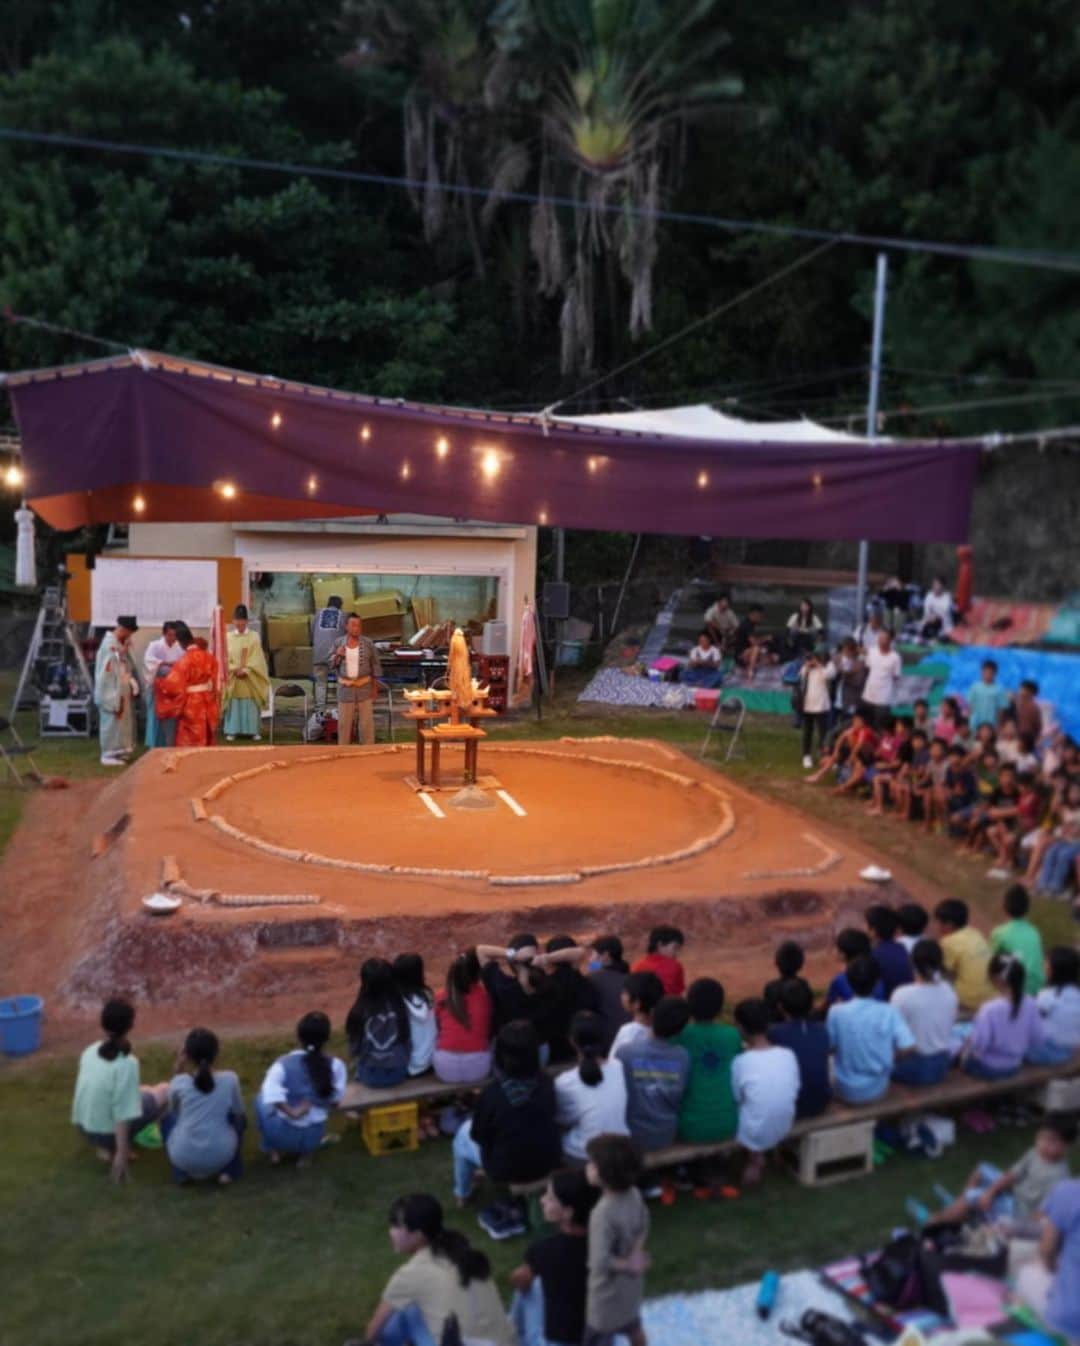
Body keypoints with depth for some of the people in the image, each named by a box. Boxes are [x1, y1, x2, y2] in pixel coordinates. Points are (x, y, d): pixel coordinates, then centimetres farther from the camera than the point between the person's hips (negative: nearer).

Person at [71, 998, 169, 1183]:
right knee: (165, 1091, 13)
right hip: (107, 1132, -6)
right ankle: (112, 1149, 8)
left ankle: (106, 1147, 13)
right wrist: (121, 1155, -18)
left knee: (144, 1091, 27)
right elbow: (123, 1114, -25)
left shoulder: (90, 1051, -4)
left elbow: (88, 1090, 10)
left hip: (84, 1127, 6)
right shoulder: (127, 1063, -25)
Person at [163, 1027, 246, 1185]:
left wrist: (178, 1070, 10)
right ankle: (228, 1170, 16)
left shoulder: (179, 1083, -7)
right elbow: (238, 1111, 11)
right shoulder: (230, 1079, -6)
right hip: (221, 1156, 0)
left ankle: (184, 1172, 16)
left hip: (184, 1157, 0)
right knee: (238, 1118, 30)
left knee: (168, 1118, 30)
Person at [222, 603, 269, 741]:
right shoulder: (228, 637, 4)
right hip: (233, 677, 1)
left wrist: (246, 670, -15)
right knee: (234, 704, 2)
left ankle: (253, 730, 6)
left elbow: (257, 658, -4)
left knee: (251, 705, 1)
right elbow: (225, 657, 0)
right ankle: (232, 731, 6)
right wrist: (235, 669, -13)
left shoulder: (254, 637, 1)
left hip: (250, 678, -1)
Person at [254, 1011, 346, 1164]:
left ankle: (274, 1150, 21)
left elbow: (271, 1094, -28)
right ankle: (306, 1153, 21)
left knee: (261, 1099, 27)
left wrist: (291, 1112, -21)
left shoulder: (284, 1063, -13)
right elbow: (335, 1101, -7)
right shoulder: (336, 1066, -9)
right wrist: (311, 1103, 5)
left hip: (284, 1136, -1)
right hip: (314, 1137, 2)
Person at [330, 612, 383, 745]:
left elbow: (375, 665, 1)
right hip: (345, 688, 1)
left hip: (364, 687, -1)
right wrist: (337, 655, -17)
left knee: (367, 721, 3)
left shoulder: (368, 643, -4)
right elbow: (332, 664, 3)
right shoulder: (338, 643, -1)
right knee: (344, 721, 7)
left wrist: (375, 686, 0)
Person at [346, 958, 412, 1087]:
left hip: (371, 1076, -1)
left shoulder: (360, 1012, -24)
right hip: (399, 1073, 1)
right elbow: (408, 1043, -4)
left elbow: (354, 1049, -10)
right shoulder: (401, 1007, -18)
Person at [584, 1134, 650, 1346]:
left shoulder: (603, 1213, -37)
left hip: (608, 1289, -7)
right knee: (633, 1328, 32)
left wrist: (628, 1265, -22)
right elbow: (643, 1226, 2)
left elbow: (600, 1261, -38)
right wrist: (635, 1254, -11)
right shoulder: (634, 1195, -14)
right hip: (630, 1283, 7)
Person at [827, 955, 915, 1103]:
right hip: (878, 1090, 1)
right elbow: (908, 1047, -16)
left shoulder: (836, 1012, -17)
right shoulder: (889, 1012, -14)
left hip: (846, 1091, -1)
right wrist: (890, 1058, 2)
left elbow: (829, 1048, -6)